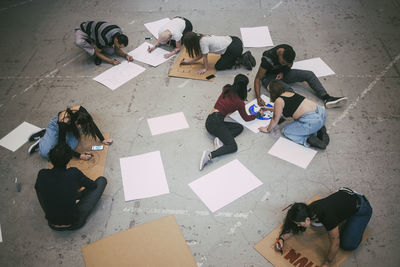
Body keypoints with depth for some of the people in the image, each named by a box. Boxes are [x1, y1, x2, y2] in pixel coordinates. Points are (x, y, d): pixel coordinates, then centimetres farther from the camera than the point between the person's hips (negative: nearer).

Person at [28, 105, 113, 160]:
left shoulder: (81, 111, -34)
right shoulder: (64, 123, -44)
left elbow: (92, 124, -14)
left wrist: (102, 140, -10)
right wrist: (80, 156, -32)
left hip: (70, 127, 6)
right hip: (56, 126, -6)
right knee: (46, 152, -24)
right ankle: (41, 142, 13)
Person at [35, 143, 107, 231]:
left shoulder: (42, 174, -13)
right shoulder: (74, 173, -21)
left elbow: (37, 188, 12)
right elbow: (93, 185, -2)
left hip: (53, 225, 3)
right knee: (101, 180, 1)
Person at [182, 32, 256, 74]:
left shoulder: (203, 42, -18)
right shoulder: (203, 37, 10)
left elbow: (205, 57, -7)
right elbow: (201, 55, 17)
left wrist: (205, 68, 6)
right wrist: (189, 61, 18)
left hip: (234, 49, -9)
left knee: (218, 66, 4)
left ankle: (242, 60, 0)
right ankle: (245, 55, 18)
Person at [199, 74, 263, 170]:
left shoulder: (226, 89, 11)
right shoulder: (239, 102, -4)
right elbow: (246, 118, 13)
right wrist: (259, 114, 30)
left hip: (209, 121, 8)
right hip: (216, 122, -8)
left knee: (239, 127, 12)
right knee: (233, 146, -10)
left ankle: (220, 139, -10)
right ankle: (210, 155, -30)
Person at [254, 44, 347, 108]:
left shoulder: (289, 51, -16)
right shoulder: (268, 58, -33)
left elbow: (289, 66, 6)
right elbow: (257, 79, -30)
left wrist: (283, 72, -15)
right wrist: (258, 97, -41)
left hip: (282, 73, 5)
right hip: (269, 76, -5)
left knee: (309, 74, -11)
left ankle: (327, 98, -21)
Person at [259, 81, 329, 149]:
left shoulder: (279, 101, -4)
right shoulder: (290, 93, 20)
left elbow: (275, 120, 7)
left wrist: (267, 129, 23)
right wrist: (270, 108, 52)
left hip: (312, 120, -8)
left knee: (287, 131, 11)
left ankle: (309, 140, -6)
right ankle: (319, 130, 13)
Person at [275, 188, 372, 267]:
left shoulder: (327, 218, -39)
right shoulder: (309, 210, -18)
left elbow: (335, 244, -27)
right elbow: (293, 228, -1)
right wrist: (282, 238, -15)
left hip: (362, 208, -6)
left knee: (347, 245, -13)